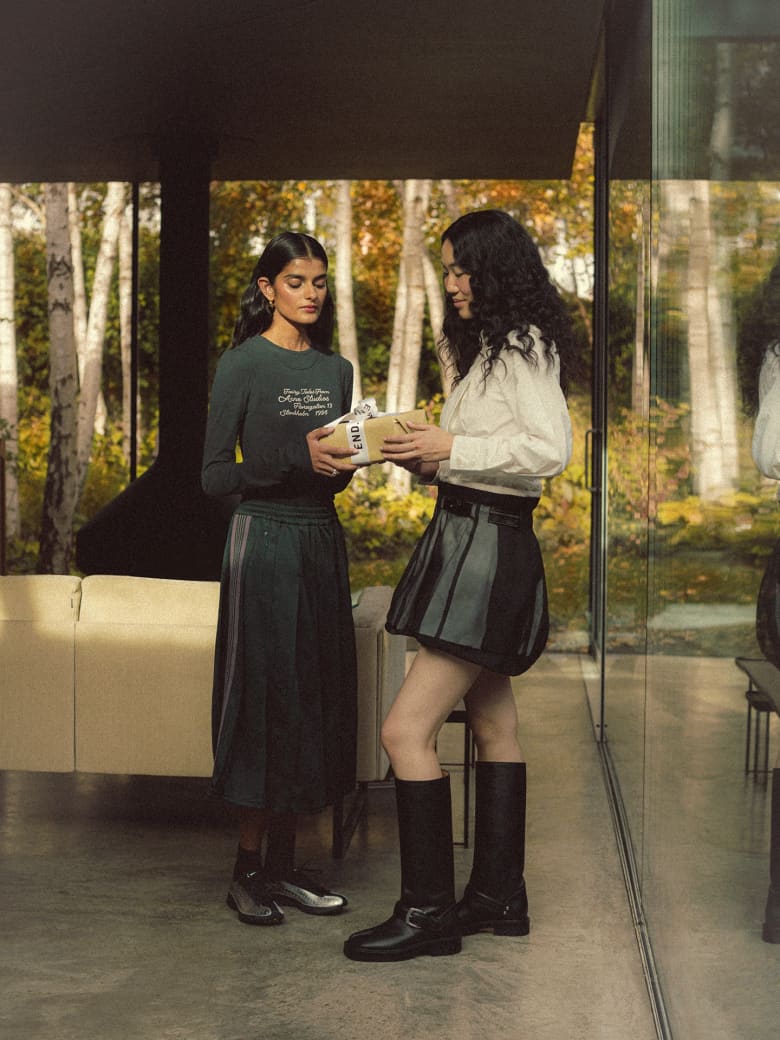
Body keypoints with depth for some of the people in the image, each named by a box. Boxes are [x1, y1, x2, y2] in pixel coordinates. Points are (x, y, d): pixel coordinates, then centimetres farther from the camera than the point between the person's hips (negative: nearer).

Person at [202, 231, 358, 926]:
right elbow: (215, 476, -9)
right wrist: (298, 459, -19)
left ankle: (282, 864, 16)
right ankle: (248, 869, 8)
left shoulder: (336, 370, 13)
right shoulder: (244, 365, -5)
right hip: (264, 542, -6)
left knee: (315, 697, 6)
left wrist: (342, 462, -4)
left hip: (323, 542, 6)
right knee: (264, 694, -4)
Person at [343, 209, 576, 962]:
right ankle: (498, 896, 24)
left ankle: (427, 911, -4)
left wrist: (452, 447, -17)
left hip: (490, 547, -11)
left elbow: (551, 449, -22)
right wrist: (425, 455, 5)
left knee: (406, 731, -12)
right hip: (467, 540, 11)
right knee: (493, 726, 15)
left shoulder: (522, 346, -10)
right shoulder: (490, 350, 20)